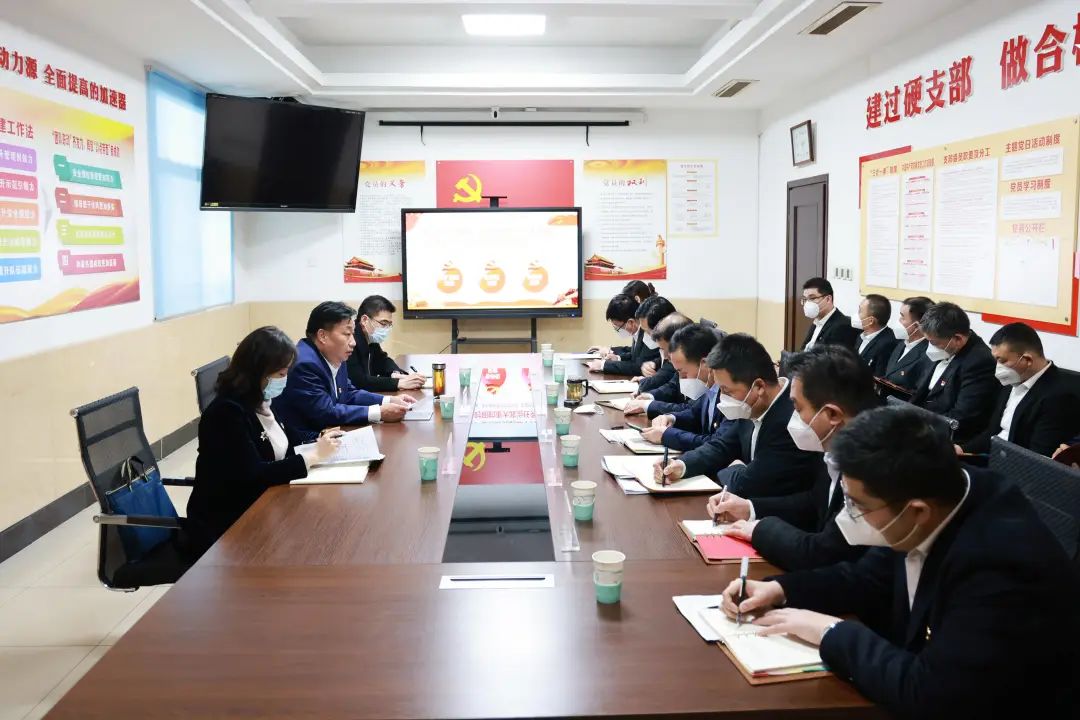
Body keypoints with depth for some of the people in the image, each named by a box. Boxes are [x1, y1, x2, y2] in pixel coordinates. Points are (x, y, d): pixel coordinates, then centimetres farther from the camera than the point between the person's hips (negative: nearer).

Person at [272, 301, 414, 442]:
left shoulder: (335, 357, 4)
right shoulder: (304, 364, -23)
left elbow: (349, 394, 15)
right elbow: (326, 413, -23)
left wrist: (389, 401, 1)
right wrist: (379, 413, -22)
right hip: (302, 442, -8)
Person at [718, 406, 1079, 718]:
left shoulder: (999, 564, -32)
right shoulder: (945, 495, -9)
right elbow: (870, 578, 6)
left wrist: (832, 633, -21)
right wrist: (779, 589, -5)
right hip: (918, 669, 7)